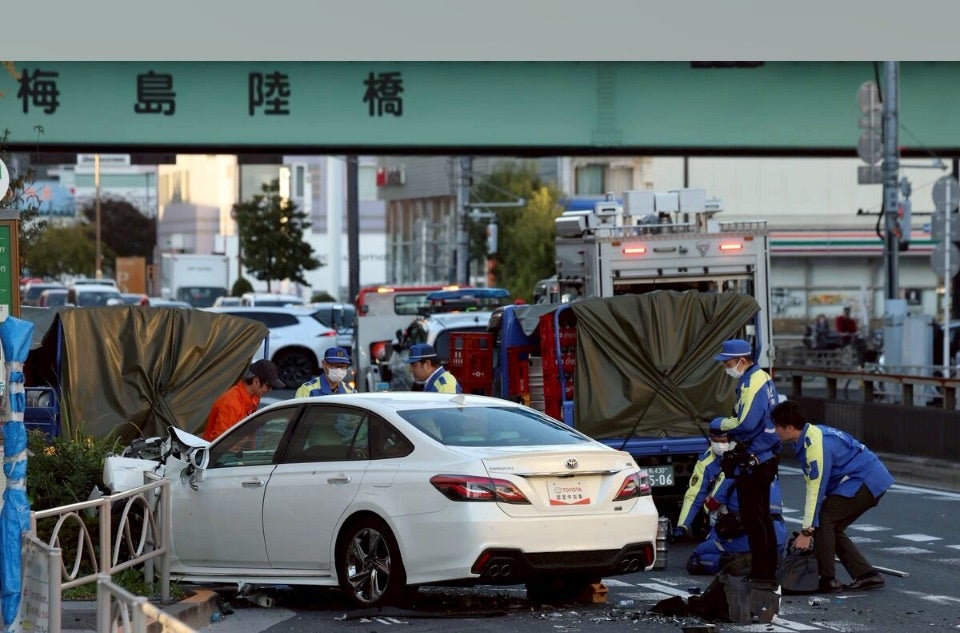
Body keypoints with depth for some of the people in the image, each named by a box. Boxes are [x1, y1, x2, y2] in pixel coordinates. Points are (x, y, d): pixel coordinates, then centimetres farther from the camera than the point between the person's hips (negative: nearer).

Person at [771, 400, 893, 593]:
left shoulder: (816, 445, -23)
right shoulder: (810, 435, 8)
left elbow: (817, 489, -24)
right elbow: (811, 485, 8)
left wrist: (807, 531, -21)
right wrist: (809, 526, 5)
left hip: (867, 482, -10)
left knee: (823, 520, -13)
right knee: (831, 528, 10)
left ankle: (827, 580, -11)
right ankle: (867, 575, 9)